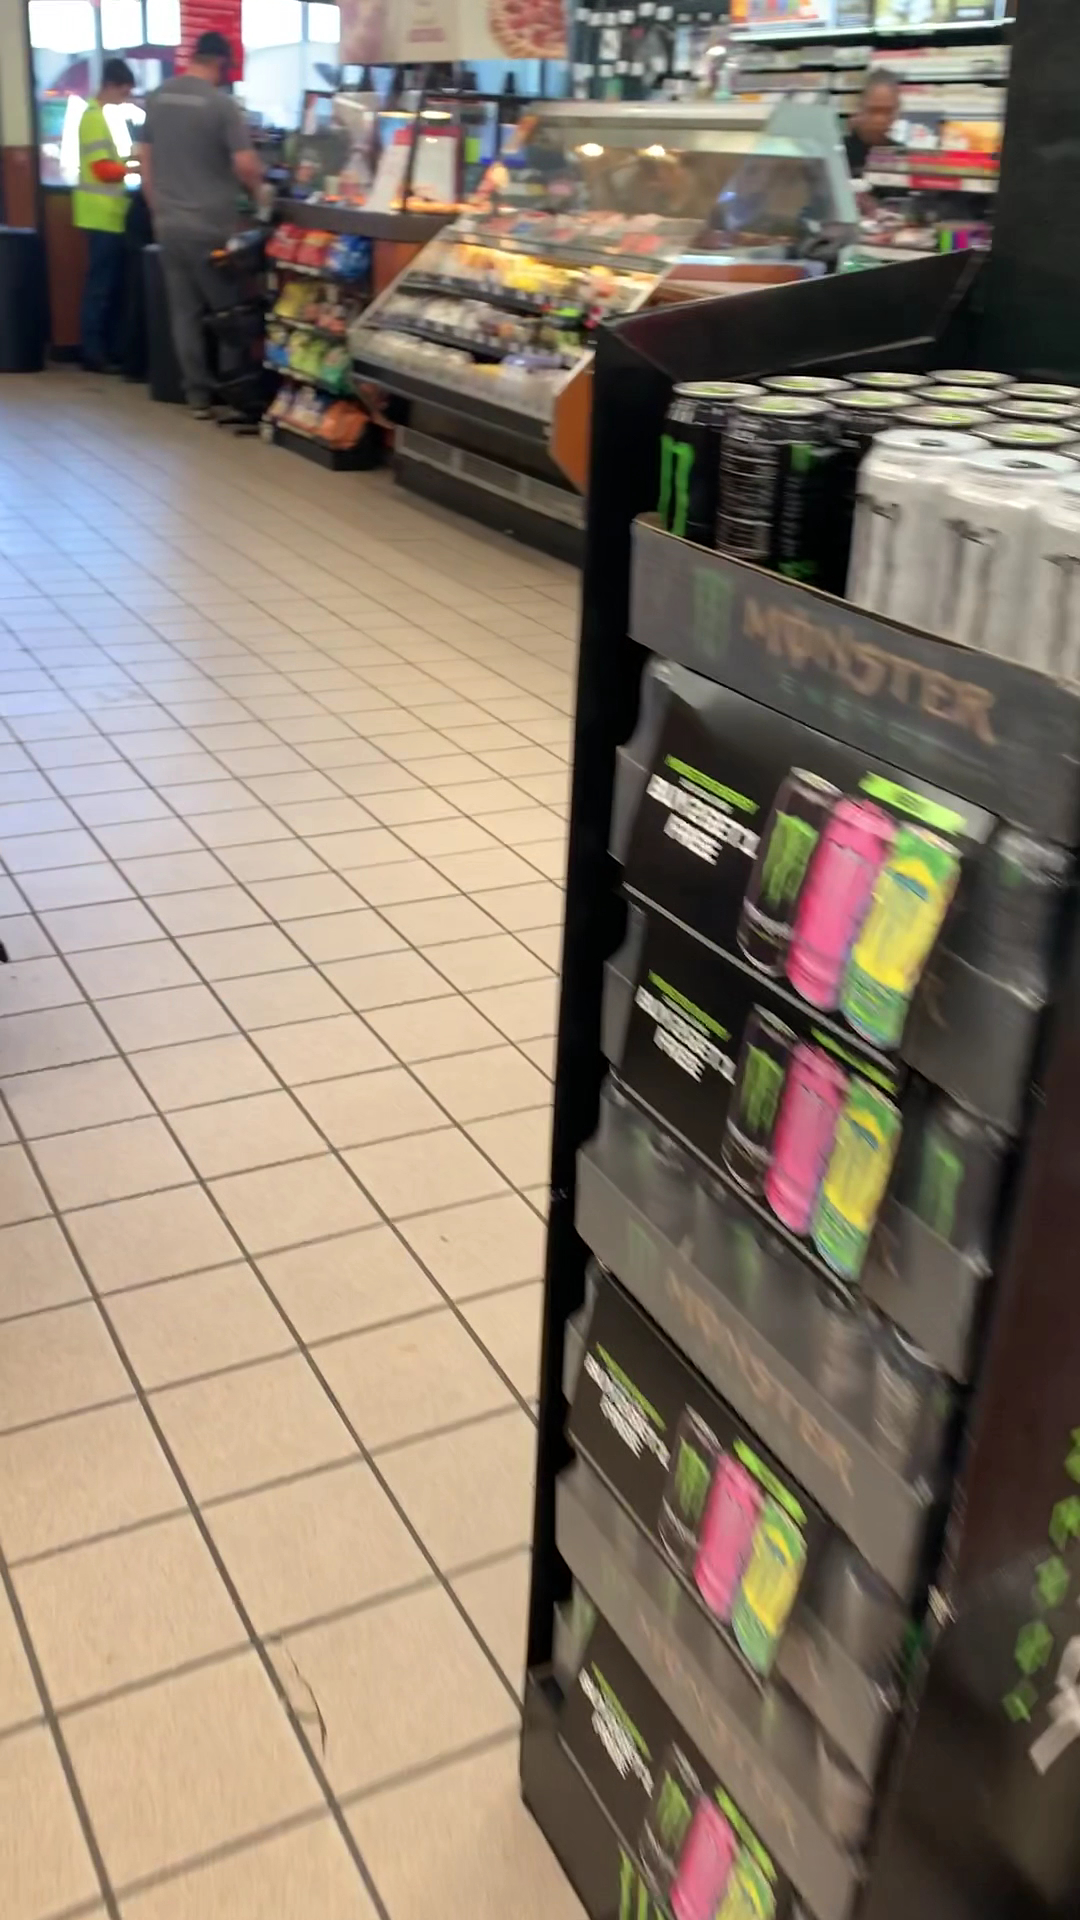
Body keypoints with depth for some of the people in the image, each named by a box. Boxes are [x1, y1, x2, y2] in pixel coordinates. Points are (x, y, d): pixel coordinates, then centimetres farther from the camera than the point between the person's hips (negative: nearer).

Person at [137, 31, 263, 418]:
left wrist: (159, 211, 20)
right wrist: (257, 188, 4)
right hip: (210, 224, -5)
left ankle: (197, 396, 9)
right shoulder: (221, 104, -10)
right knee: (228, 310, 7)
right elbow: (245, 165, -17)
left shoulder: (158, 98, 9)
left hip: (170, 223, 5)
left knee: (184, 311, 8)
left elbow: (145, 160, 13)